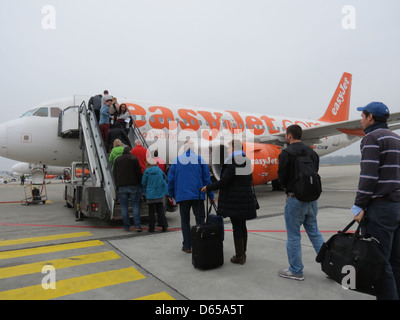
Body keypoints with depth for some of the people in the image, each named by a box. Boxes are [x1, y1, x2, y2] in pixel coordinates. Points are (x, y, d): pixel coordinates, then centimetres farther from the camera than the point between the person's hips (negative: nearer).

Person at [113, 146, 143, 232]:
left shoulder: (117, 160, 12)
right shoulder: (134, 158, 1)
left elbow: (115, 174, 12)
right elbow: (139, 172, -3)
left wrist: (117, 186, 16)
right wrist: (140, 184, 5)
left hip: (122, 187, 2)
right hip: (133, 186, -2)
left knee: (124, 207, 6)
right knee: (135, 206, 1)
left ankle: (126, 227, 7)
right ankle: (137, 225, -4)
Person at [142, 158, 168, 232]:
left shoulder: (147, 172, -7)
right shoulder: (159, 170, 1)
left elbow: (143, 183, -1)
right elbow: (165, 178, 13)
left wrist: (144, 191, 17)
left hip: (150, 195, -2)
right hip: (160, 193, 2)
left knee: (151, 211, 7)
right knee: (160, 210, 10)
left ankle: (151, 228, 11)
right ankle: (164, 226, 9)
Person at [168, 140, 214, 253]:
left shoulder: (176, 160, 3)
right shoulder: (200, 159, 1)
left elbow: (171, 179, 5)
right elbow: (207, 179, 1)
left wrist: (171, 195, 15)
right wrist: (211, 195, 6)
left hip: (182, 196, 1)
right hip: (198, 195, 0)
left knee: (185, 221, 10)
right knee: (200, 220, 8)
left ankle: (187, 246, 14)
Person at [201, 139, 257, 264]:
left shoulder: (232, 164, -15)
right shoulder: (247, 162, 11)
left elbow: (224, 181, -18)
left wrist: (208, 188, -8)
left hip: (234, 200, -8)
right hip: (246, 198, 8)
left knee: (237, 227, -1)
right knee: (242, 225, 14)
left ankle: (239, 256, 6)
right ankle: (243, 253, 24)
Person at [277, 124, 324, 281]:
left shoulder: (286, 153, -11)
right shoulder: (311, 151, 11)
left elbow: (281, 177, -10)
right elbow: (315, 173, 13)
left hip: (295, 198, -7)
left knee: (293, 235, 4)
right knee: (314, 232, 19)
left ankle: (296, 271, 15)